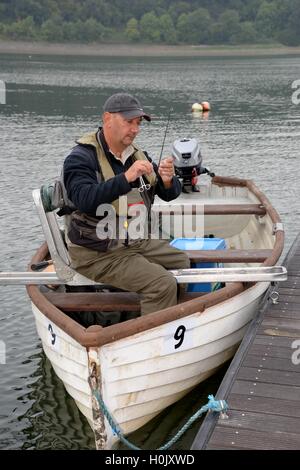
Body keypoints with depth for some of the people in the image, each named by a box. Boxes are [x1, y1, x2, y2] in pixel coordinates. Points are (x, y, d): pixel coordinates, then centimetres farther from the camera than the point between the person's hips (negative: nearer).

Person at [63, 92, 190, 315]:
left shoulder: (137, 155, 10)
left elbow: (171, 194, 8)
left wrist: (167, 181, -16)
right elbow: (84, 200, -29)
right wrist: (126, 178, -36)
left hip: (139, 243, 8)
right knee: (163, 284, -23)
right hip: (98, 253, -8)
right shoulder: (81, 157, -11)